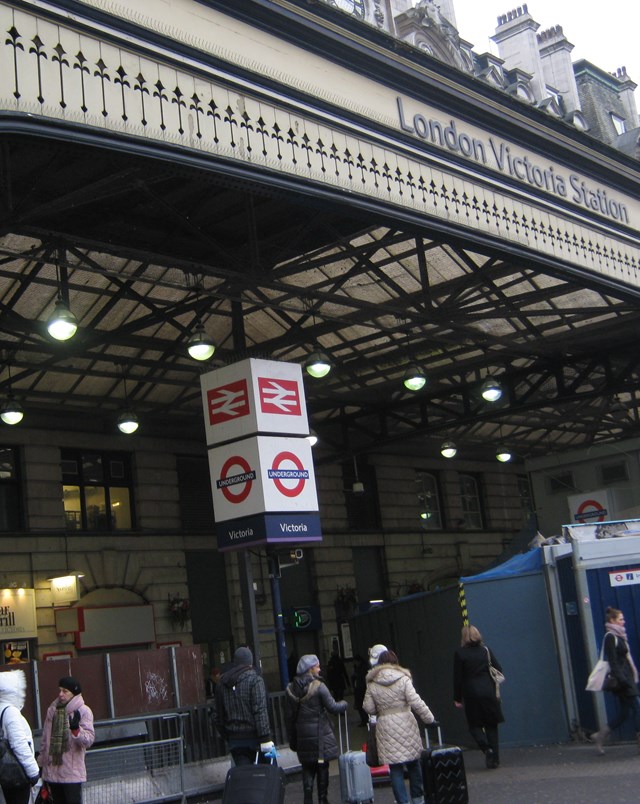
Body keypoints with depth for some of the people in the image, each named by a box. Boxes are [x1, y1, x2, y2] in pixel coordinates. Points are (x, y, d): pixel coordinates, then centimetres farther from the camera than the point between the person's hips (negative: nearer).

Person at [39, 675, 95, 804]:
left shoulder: (83, 711, -7)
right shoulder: (52, 710, 8)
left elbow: (89, 740, -16)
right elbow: (45, 738, 16)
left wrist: (76, 729, -34)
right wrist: (41, 762, 17)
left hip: (72, 773, -5)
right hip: (52, 771, 5)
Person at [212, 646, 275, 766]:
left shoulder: (222, 684, 10)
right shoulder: (255, 680, -8)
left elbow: (217, 716, 14)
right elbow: (260, 710, -17)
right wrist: (265, 738, -18)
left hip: (234, 741, 5)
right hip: (254, 737, -5)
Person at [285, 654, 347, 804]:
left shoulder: (291, 688, 3)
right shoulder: (318, 686, -13)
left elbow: (290, 716, 7)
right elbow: (333, 707, -13)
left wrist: (293, 737, 14)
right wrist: (344, 704, 9)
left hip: (303, 736, 4)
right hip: (320, 735, -4)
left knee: (307, 769, 10)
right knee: (322, 769, 7)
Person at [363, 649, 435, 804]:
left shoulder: (372, 684, 2)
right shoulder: (403, 679, -5)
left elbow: (368, 708, 1)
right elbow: (416, 702, -10)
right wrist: (429, 718, -1)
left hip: (385, 727, 1)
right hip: (405, 724, -1)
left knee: (395, 767, 5)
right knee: (413, 762, 14)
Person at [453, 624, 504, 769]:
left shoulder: (460, 654, -5)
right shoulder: (485, 650, 4)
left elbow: (458, 678, -4)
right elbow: (498, 669, 2)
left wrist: (457, 698, 2)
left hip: (471, 694, -3)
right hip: (488, 692, 3)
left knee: (474, 725, 9)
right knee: (491, 725, 11)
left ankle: (486, 748, -15)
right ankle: (494, 758, 9)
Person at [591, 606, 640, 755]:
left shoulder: (619, 636, 18)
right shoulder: (610, 637, -11)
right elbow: (612, 661, -17)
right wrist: (620, 678, -23)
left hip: (626, 678, 9)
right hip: (621, 678, -9)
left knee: (624, 713, 9)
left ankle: (600, 736, 14)